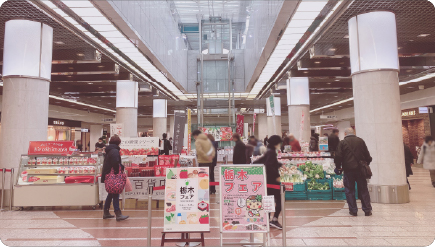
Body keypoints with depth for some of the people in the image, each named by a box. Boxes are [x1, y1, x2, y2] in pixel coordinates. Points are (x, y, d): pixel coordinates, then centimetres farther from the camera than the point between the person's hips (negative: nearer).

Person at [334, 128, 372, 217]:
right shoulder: (361, 141, 5)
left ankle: (353, 211, 8)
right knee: (363, 190, 11)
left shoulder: (342, 143, -4)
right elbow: (367, 155, 10)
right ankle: (367, 210, 14)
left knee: (349, 190, 6)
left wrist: (338, 167, 6)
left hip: (348, 170, -3)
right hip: (360, 169, 3)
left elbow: (338, 157, -7)